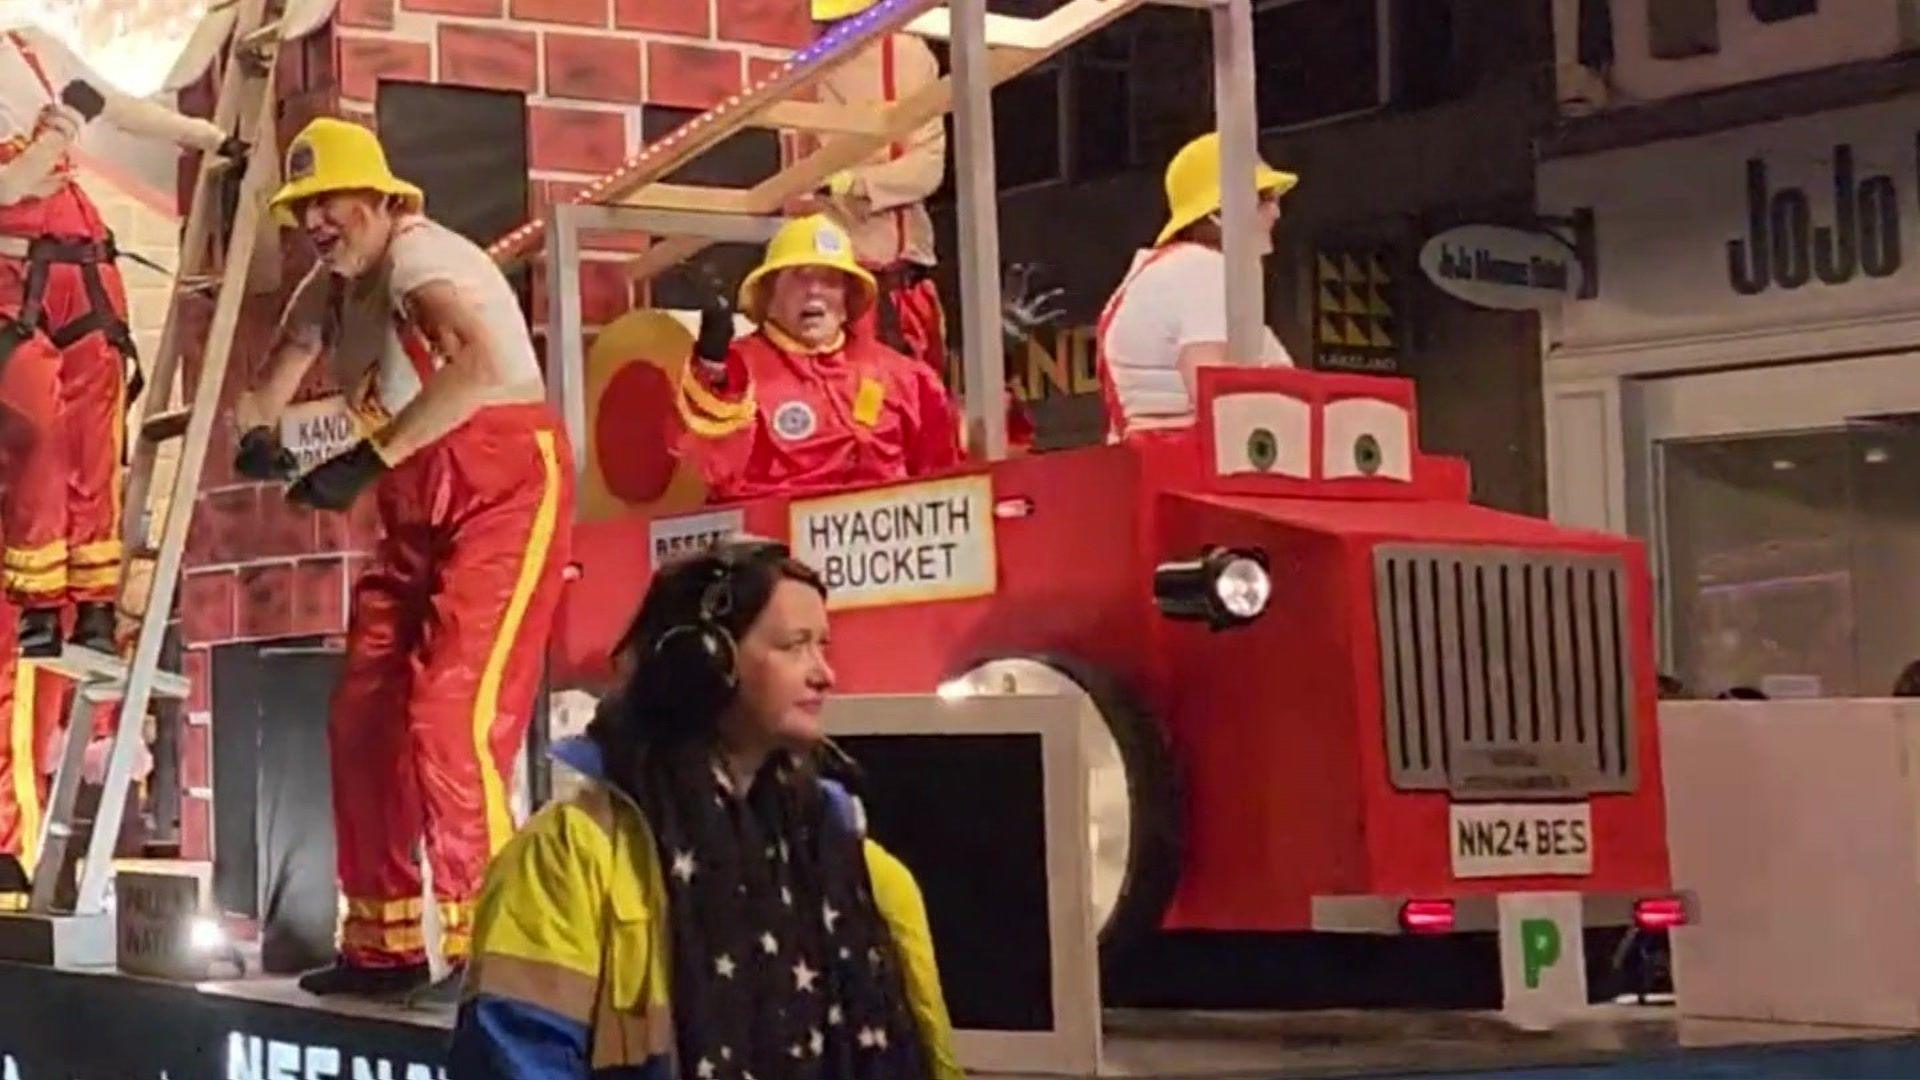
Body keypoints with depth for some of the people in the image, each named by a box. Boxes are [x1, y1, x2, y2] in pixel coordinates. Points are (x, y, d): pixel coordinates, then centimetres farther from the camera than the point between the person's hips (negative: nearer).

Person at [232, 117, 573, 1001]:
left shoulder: (417, 256, -17)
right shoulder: (327, 288, 11)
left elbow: (478, 366, -36)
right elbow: (270, 389, 9)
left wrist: (367, 460, -36)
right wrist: (255, 439, -16)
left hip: (506, 490, -9)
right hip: (417, 511, 10)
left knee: (451, 712, -19)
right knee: (362, 717, 7)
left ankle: (482, 944, -12)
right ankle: (382, 943, 18)